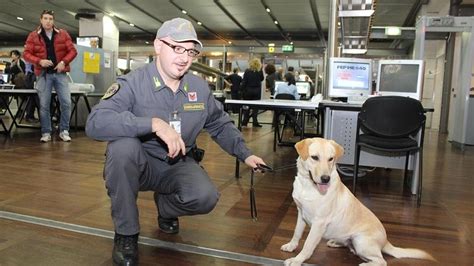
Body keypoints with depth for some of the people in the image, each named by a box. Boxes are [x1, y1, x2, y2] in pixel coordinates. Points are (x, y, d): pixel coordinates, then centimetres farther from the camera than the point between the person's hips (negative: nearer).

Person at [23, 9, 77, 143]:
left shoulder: (63, 34, 5)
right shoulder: (33, 36, 4)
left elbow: (72, 51, 2)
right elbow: (26, 54, 1)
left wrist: (64, 62, -13)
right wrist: (39, 61, -17)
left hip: (60, 73, 0)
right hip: (43, 74, 0)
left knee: (66, 102, -6)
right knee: (44, 104, 1)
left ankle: (64, 131, 7)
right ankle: (46, 133, 11)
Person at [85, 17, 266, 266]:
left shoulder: (199, 87, -2)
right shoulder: (133, 83, -17)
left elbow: (221, 125, 12)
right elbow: (95, 122, -32)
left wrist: (245, 154, 0)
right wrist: (154, 123, -41)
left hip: (178, 165, 3)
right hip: (140, 164, -2)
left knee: (205, 198, -25)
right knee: (123, 146, -35)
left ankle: (165, 206, 15)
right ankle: (126, 233, -12)